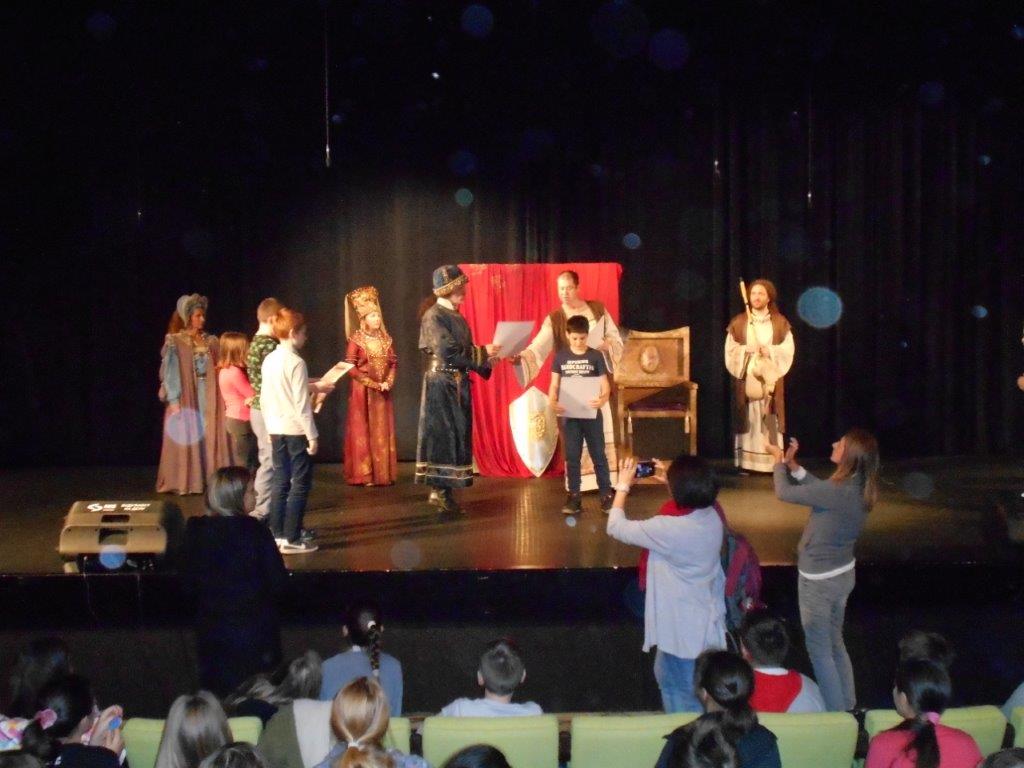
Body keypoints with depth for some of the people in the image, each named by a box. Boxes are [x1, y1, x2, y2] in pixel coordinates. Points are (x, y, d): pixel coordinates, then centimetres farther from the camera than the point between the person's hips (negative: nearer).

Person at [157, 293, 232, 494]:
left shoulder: (211, 341, 11)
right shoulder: (175, 342, -2)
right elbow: (170, 372, -6)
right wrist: (174, 401, -13)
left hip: (209, 398, 4)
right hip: (185, 397, -4)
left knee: (210, 437, 2)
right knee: (186, 439, -3)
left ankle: (210, 477, 7)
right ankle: (185, 482, 2)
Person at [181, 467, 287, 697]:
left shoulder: (196, 531, -5)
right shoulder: (254, 531, -16)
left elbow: (188, 584, 3)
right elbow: (277, 582, -13)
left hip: (212, 632, 4)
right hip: (254, 632, -4)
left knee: (216, 695, 14)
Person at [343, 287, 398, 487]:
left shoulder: (386, 339, 6)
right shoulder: (356, 340, -8)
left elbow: (393, 363, 9)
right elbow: (350, 368, -12)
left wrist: (388, 383, -8)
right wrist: (373, 384, -14)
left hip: (383, 392, 5)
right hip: (363, 392, -5)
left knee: (383, 432, 6)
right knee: (363, 432, -2)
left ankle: (383, 473, 12)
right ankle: (364, 475, 1)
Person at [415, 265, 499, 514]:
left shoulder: (458, 318, 15)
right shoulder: (433, 316, -11)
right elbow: (448, 351, -20)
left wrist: (487, 358, -1)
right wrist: (483, 352, -15)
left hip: (459, 385, 8)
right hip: (441, 384, -8)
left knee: (458, 435, 7)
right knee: (442, 434, -7)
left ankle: (443, 488, 11)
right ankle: (439, 489, -3)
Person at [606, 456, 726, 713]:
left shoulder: (669, 528, -30)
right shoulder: (714, 515, -8)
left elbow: (616, 527, -15)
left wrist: (623, 486, -4)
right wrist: (673, 480, 11)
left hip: (683, 631, -8)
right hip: (708, 623, 8)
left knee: (682, 700, 10)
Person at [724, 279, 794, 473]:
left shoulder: (780, 322, 5)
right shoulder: (739, 322, 5)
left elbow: (788, 349, 0)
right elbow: (730, 350, 2)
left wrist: (770, 351, -15)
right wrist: (746, 349, -15)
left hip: (770, 378, 0)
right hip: (746, 378, 0)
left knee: (770, 420, -2)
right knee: (747, 419, -3)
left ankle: (772, 462, 2)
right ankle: (746, 462, 0)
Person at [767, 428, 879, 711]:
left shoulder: (838, 491, -30)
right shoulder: (858, 487, -4)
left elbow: (784, 493, -20)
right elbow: (818, 489, 14)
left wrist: (779, 461, -3)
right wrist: (792, 465, 6)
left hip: (819, 580, -9)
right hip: (842, 573, 9)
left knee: (819, 649, 7)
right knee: (835, 643, 24)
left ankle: (836, 714, 15)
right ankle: (848, 706, 36)